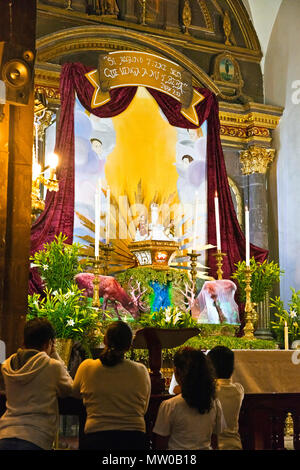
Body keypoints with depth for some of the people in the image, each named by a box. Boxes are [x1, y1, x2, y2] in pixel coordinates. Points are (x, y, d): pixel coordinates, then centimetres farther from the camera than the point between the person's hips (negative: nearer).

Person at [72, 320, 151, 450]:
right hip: (133, 439, 0)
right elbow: (144, 409, 8)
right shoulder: (141, 371, -6)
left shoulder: (86, 367, -6)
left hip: (95, 439, 0)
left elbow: (75, 393, 15)